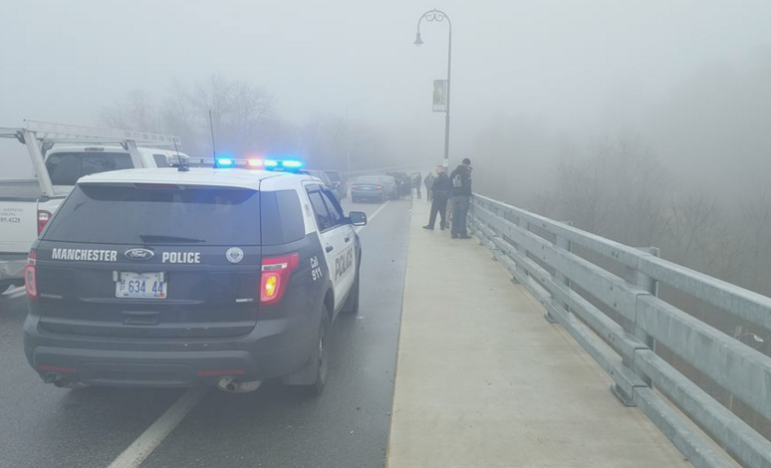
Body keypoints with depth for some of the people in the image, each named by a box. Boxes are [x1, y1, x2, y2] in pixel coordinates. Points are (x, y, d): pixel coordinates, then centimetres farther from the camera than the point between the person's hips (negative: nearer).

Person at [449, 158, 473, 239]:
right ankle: (462, 233, -5)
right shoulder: (466, 172, -7)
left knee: (455, 215, 8)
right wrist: (469, 195, -5)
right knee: (462, 214, -4)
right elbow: (468, 185, -13)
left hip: (454, 196, 6)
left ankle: (454, 232, 9)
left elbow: (450, 185, 14)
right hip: (464, 196, -6)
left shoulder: (453, 172, 13)